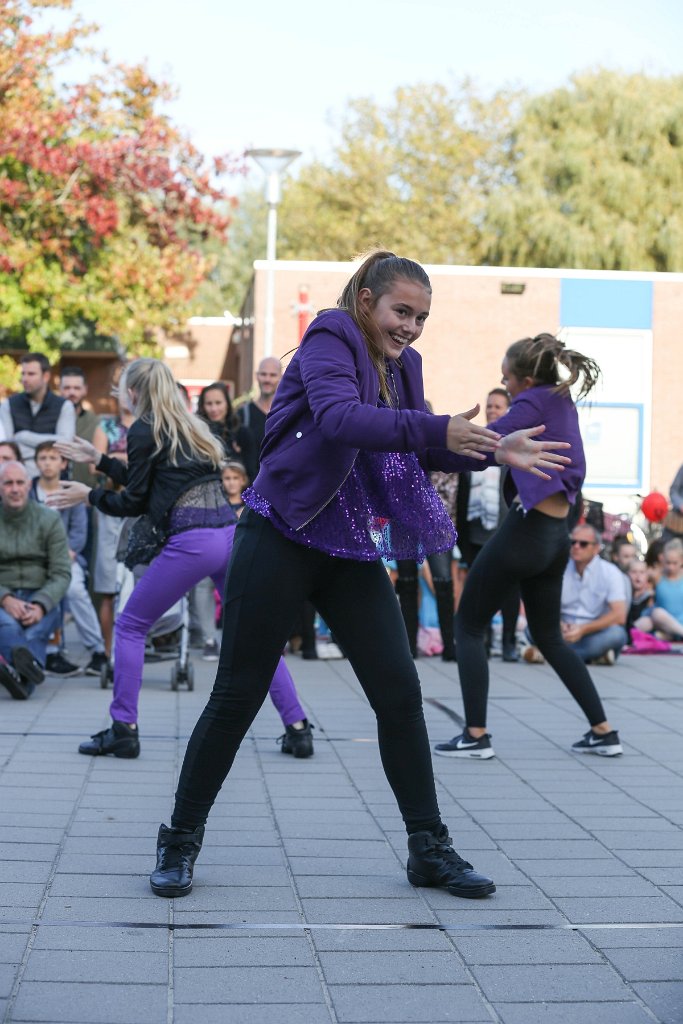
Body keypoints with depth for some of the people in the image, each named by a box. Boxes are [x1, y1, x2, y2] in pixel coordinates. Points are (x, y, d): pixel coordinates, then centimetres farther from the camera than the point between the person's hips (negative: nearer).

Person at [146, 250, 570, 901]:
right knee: (237, 696, 0)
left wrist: (493, 449, -1)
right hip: (281, 543, -6)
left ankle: (429, 848, 13)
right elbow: (338, 417, -30)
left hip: (353, 553, 7)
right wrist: (434, 430, -40)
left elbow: (421, 448, 15)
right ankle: (180, 841, 15)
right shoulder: (330, 339, -11)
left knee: (400, 693, 2)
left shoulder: (401, 364, 11)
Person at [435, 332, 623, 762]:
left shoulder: (535, 402, -13)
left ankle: (476, 735, -1)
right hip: (557, 536, 9)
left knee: (469, 626, 4)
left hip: (526, 530, -9)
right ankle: (604, 731, 17)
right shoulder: (563, 401, 12)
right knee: (550, 637, 20)